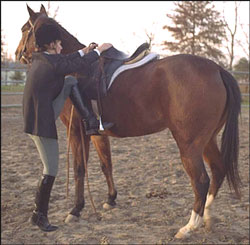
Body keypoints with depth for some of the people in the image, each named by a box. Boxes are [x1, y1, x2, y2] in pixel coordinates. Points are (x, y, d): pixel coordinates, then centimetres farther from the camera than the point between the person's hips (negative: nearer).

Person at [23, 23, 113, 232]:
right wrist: (98, 50, 9)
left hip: (43, 115, 9)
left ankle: (91, 123, 6)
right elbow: (81, 65, -7)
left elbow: (64, 61, 24)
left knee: (70, 81, 8)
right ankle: (39, 215, 12)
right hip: (41, 123, -9)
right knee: (51, 170, 0)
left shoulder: (40, 59, 6)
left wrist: (84, 51, 26)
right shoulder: (52, 64, -19)